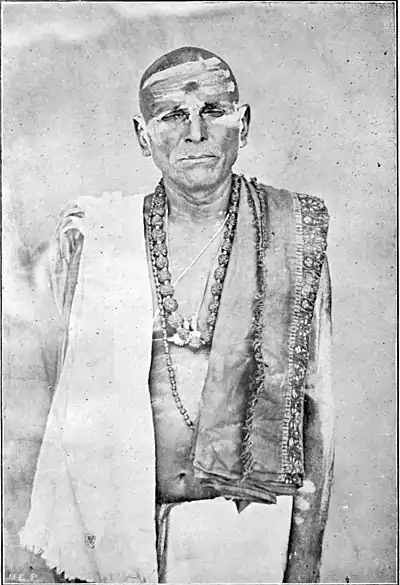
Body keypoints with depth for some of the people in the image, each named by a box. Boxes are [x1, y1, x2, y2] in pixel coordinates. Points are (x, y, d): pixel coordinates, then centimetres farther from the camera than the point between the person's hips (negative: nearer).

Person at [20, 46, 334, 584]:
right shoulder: (91, 237, -6)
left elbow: (315, 406, -5)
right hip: (110, 530, 1)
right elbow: (72, 394, 3)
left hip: (247, 531, 0)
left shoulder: (295, 236, -9)